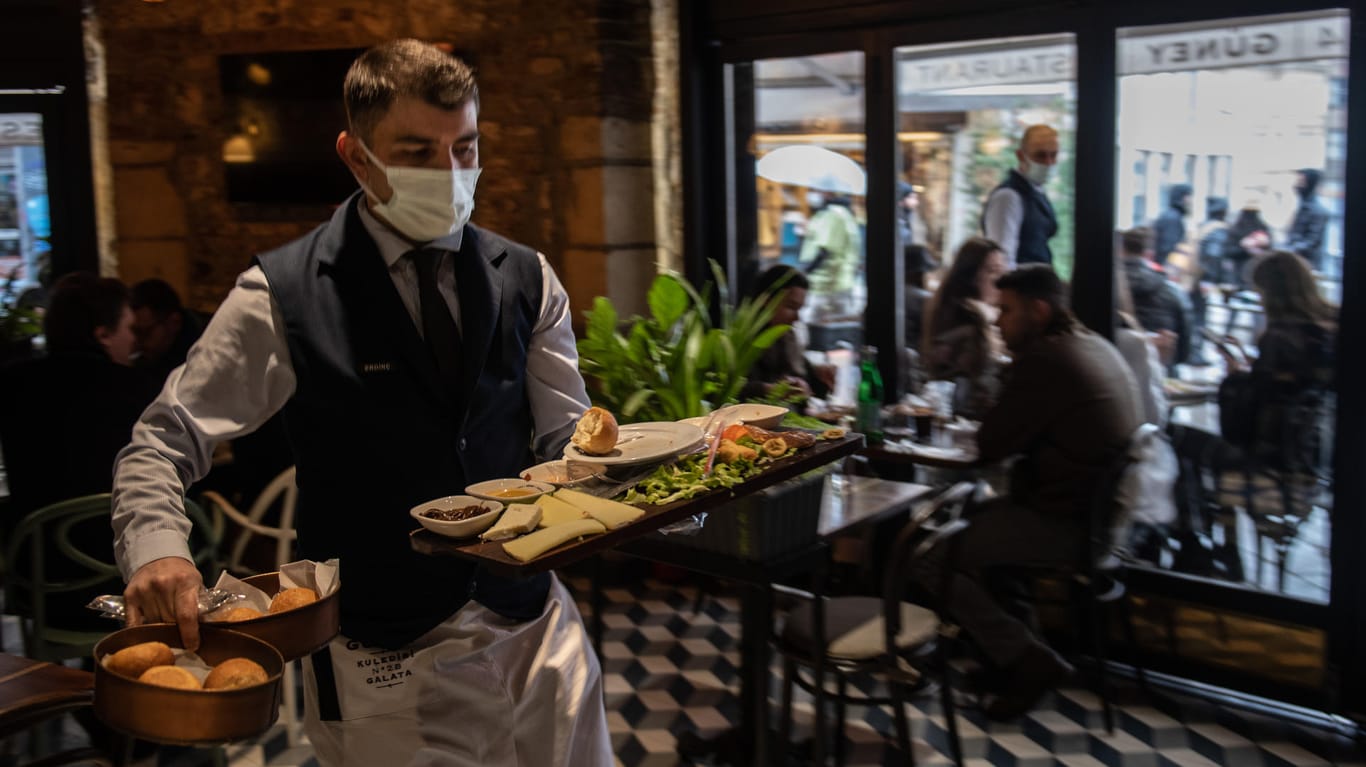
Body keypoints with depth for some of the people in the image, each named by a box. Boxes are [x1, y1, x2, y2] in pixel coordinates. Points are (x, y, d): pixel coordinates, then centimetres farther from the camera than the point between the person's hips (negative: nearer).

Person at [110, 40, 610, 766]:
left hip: (535, 625, 4)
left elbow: (564, 437, 0)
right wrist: (156, 549, -27)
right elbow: (160, 446, -6)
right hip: (382, 660, -3)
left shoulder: (527, 279, 1)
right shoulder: (282, 296, -10)